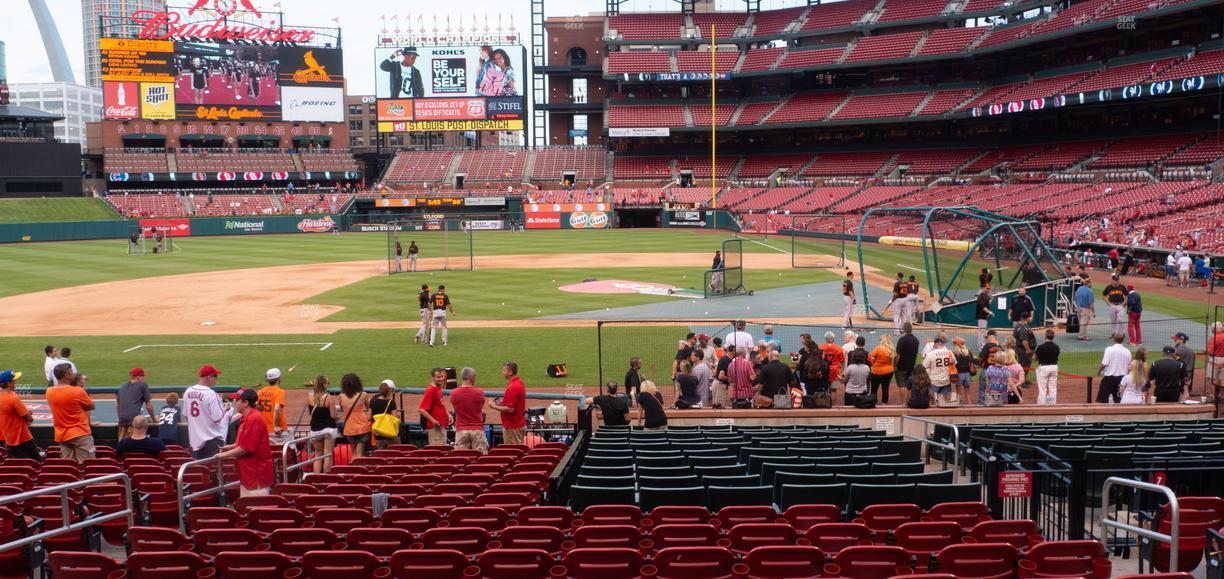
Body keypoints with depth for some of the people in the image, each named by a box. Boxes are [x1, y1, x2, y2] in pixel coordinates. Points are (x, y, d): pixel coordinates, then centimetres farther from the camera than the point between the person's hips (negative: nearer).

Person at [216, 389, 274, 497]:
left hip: (257, 475, -10)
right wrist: (230, 447, 11)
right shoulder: (247, 418, 11)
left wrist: (224, 455, -11)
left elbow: (246, 448, -21)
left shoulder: (254, 419, -20)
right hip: (248, 473, 10)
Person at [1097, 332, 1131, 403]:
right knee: (1119, 400, 11)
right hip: (1121, 378, 5)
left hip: (1109, 377, -5)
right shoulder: (1127, 351, 2)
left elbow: (1104, 364, -17)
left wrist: (1099, 371, 1)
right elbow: (1129, 368, 6)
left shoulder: (1109, 349, -11)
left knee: (1102, 400, -2)